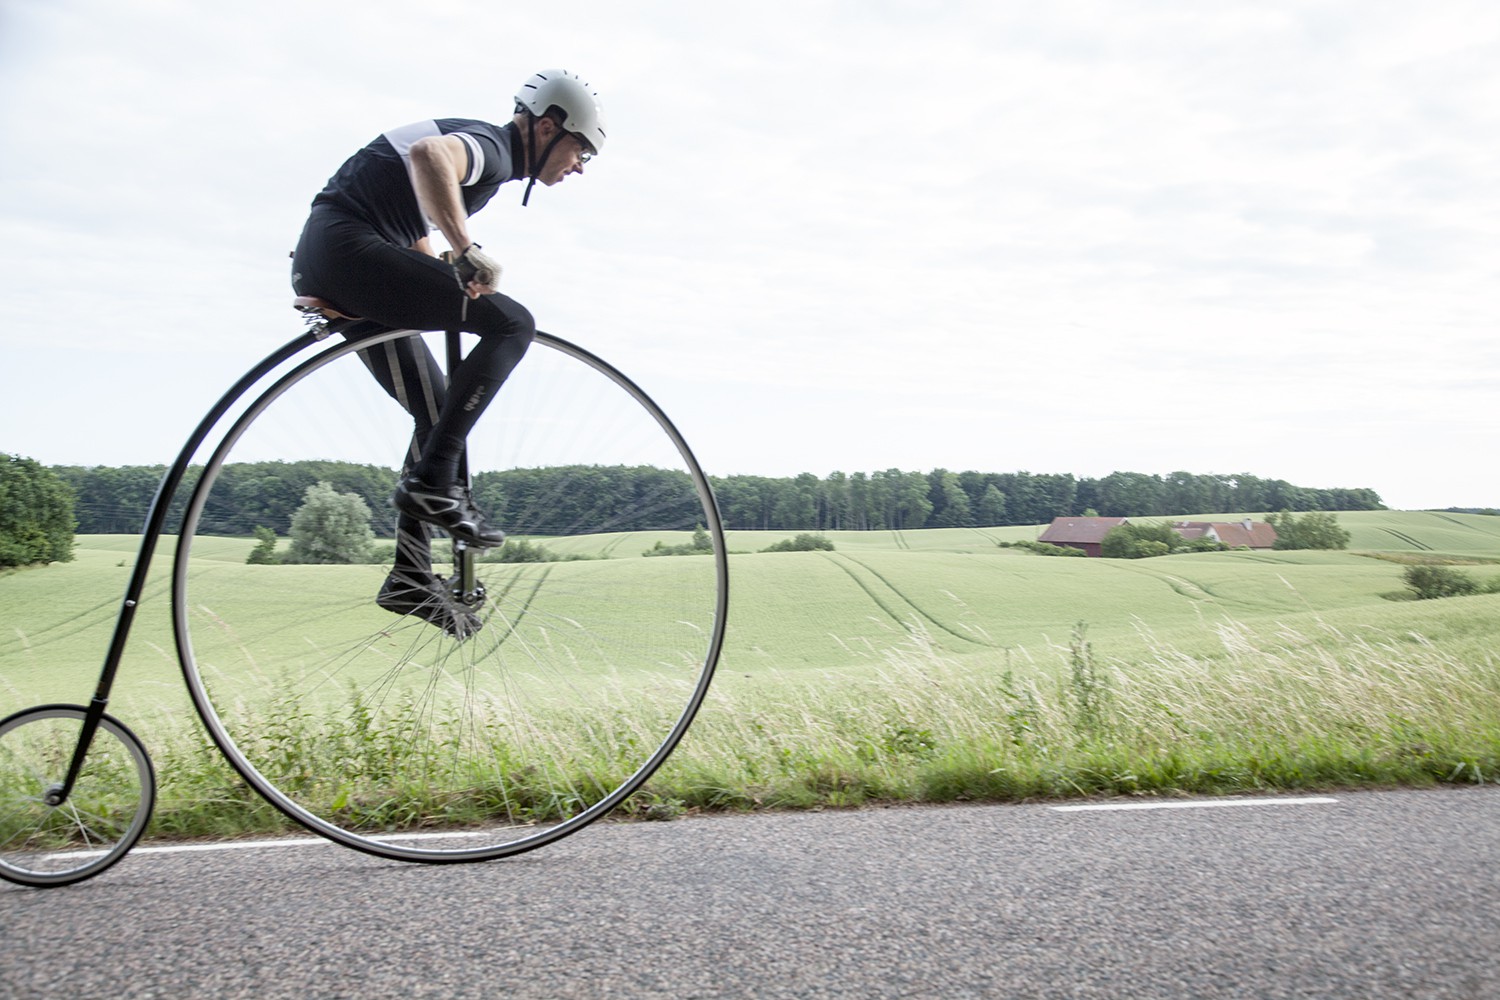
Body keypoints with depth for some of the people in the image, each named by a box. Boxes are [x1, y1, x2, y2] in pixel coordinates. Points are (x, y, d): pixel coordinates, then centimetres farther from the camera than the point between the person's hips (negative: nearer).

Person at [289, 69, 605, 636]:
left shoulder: (485, 156, 24)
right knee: (512, 324, -15)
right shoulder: (491, 145, -7)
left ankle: (411, 577, 11)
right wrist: (467, 250, -29)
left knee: (439, 415, 10)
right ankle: (434, 483, -17)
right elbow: (426, 154, -31)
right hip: (346, 246, -10)